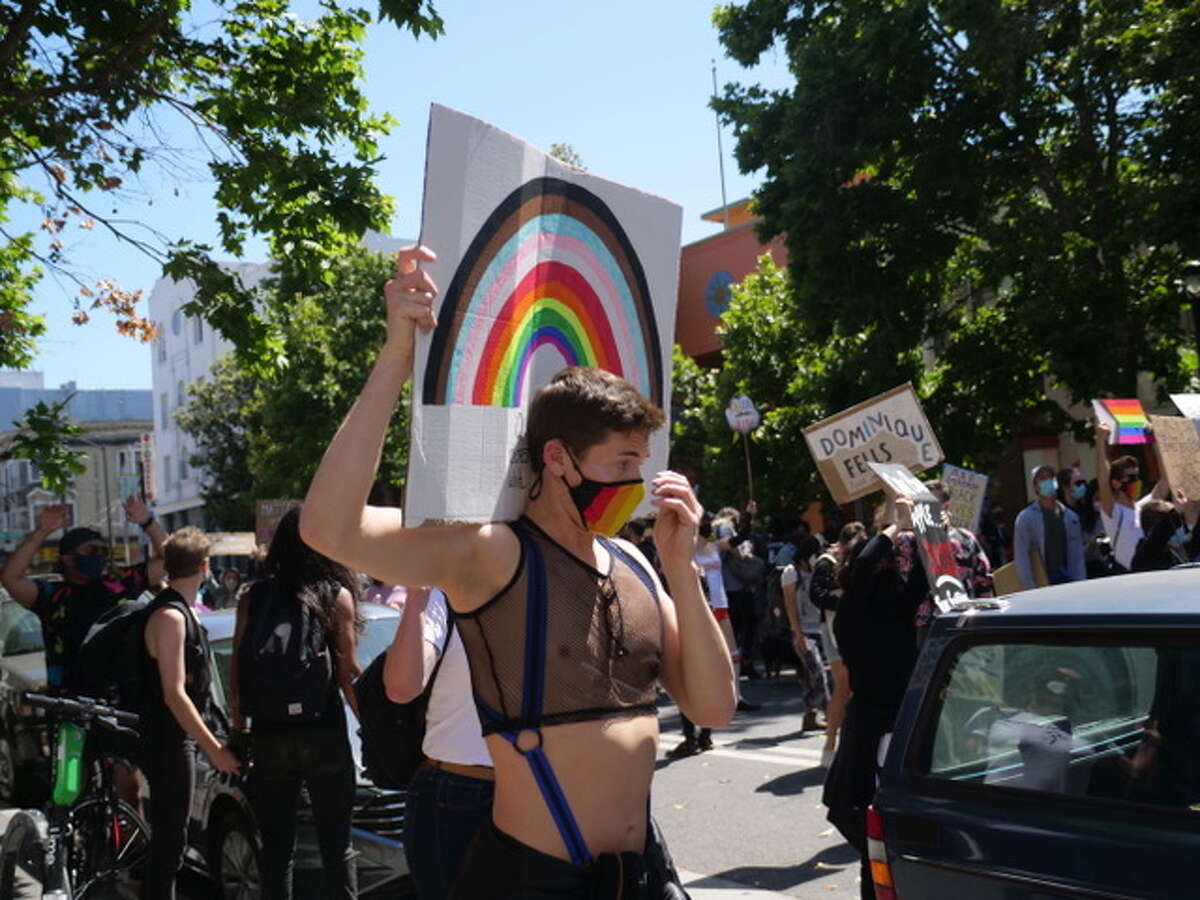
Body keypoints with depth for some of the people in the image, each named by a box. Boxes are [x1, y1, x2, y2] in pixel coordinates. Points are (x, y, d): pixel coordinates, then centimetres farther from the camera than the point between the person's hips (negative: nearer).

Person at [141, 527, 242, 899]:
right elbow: (174, 695, -24)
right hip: (168, 741, -10)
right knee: (169, 840, -6)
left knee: (169, 837, 18)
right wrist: (215, 749, -25)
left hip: (177, 738, 10)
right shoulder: (170, 616, -20)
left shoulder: (182, 610, 11)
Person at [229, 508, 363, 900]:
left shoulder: (253, 598, 4)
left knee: (276, 849, 11)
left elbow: (236, 672, 3)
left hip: (267, 736, 3)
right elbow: (348, 674, -5)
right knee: (336, 847, 6)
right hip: (323, 735, -3)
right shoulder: (336, 596, -4)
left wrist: (238, 730, 12)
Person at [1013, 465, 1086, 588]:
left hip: (1067, 580, 4)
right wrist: (1031, 590, -10)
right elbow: (1021, 557, -4)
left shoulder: (1071, 517, 11)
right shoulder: (1026, 517, -1)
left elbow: (1078, 555, 10)